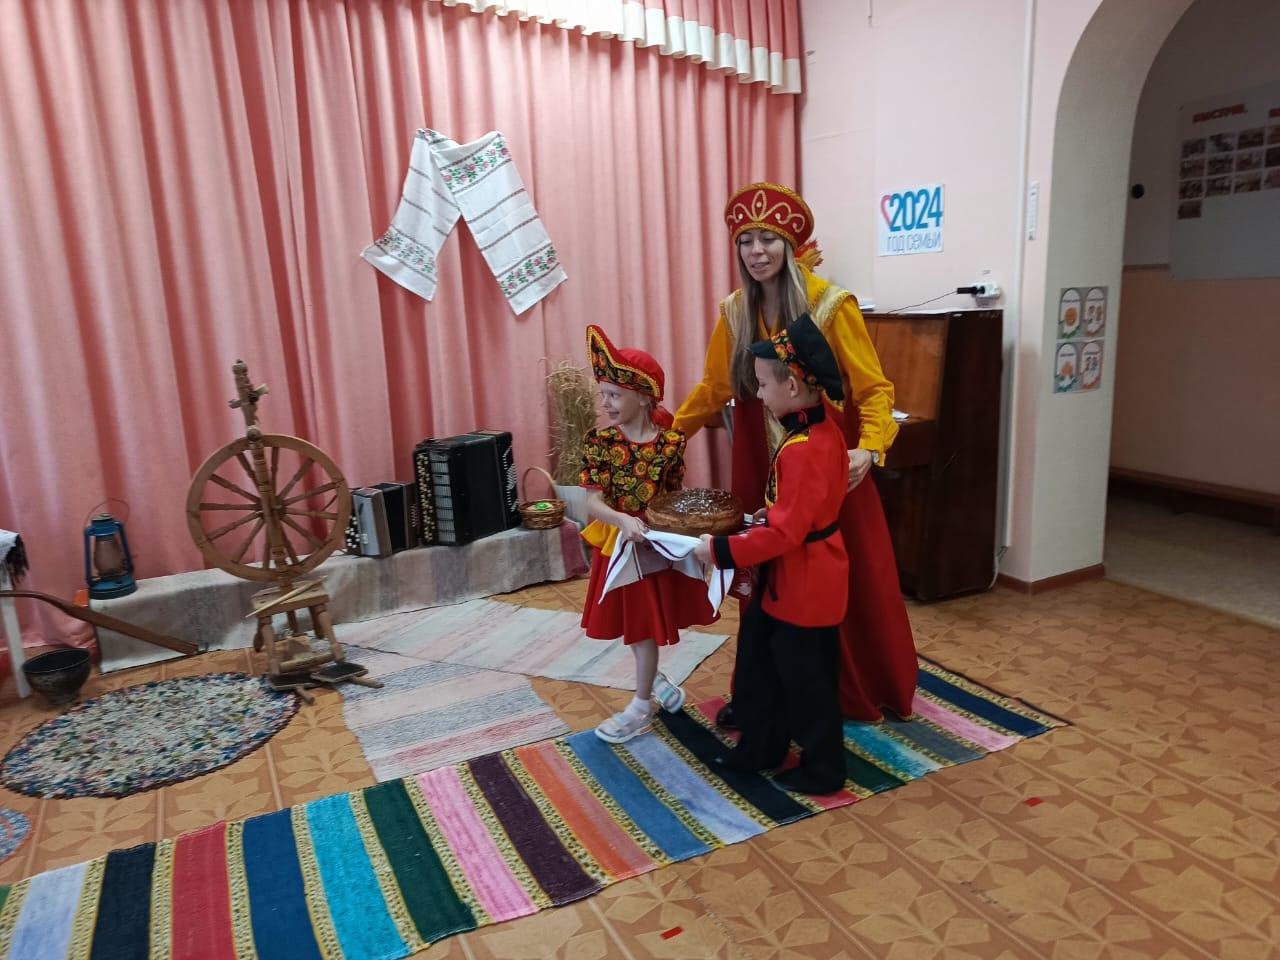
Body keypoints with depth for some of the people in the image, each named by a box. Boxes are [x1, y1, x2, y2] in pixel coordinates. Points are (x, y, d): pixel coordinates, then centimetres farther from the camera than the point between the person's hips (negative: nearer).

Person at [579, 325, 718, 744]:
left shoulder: (671, 441, -12)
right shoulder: (598, 442, -11)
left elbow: (676, 495, -1)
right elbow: (594, 502, -17)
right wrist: (624, 520, -35)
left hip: (658, 544, -1)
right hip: (618, 545, 2)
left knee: (645, 625, 10)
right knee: (635, 624, 16)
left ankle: (641, 708, 27)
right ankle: (654, 679, 43)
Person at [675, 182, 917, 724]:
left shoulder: (831, 305, -10)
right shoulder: (735, 312, 4)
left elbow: (873, 389, -11)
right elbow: (713, 388, 14)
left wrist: (869, 447, -27)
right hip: (760, 467, 4)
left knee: (844, 578, 7)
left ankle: (862, 692, 28)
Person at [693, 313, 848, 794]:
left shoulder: (803, 450, -29)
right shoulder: (821, 430, 3)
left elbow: (784, 534, -30)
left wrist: (720, 550, -24)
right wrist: (766, 514, 9)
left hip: (804, 583, -10)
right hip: (792, 579, 10)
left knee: (806, 680, 8)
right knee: (760, 660, 22)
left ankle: (823, 769, 28)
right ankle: (760, 747, 38)